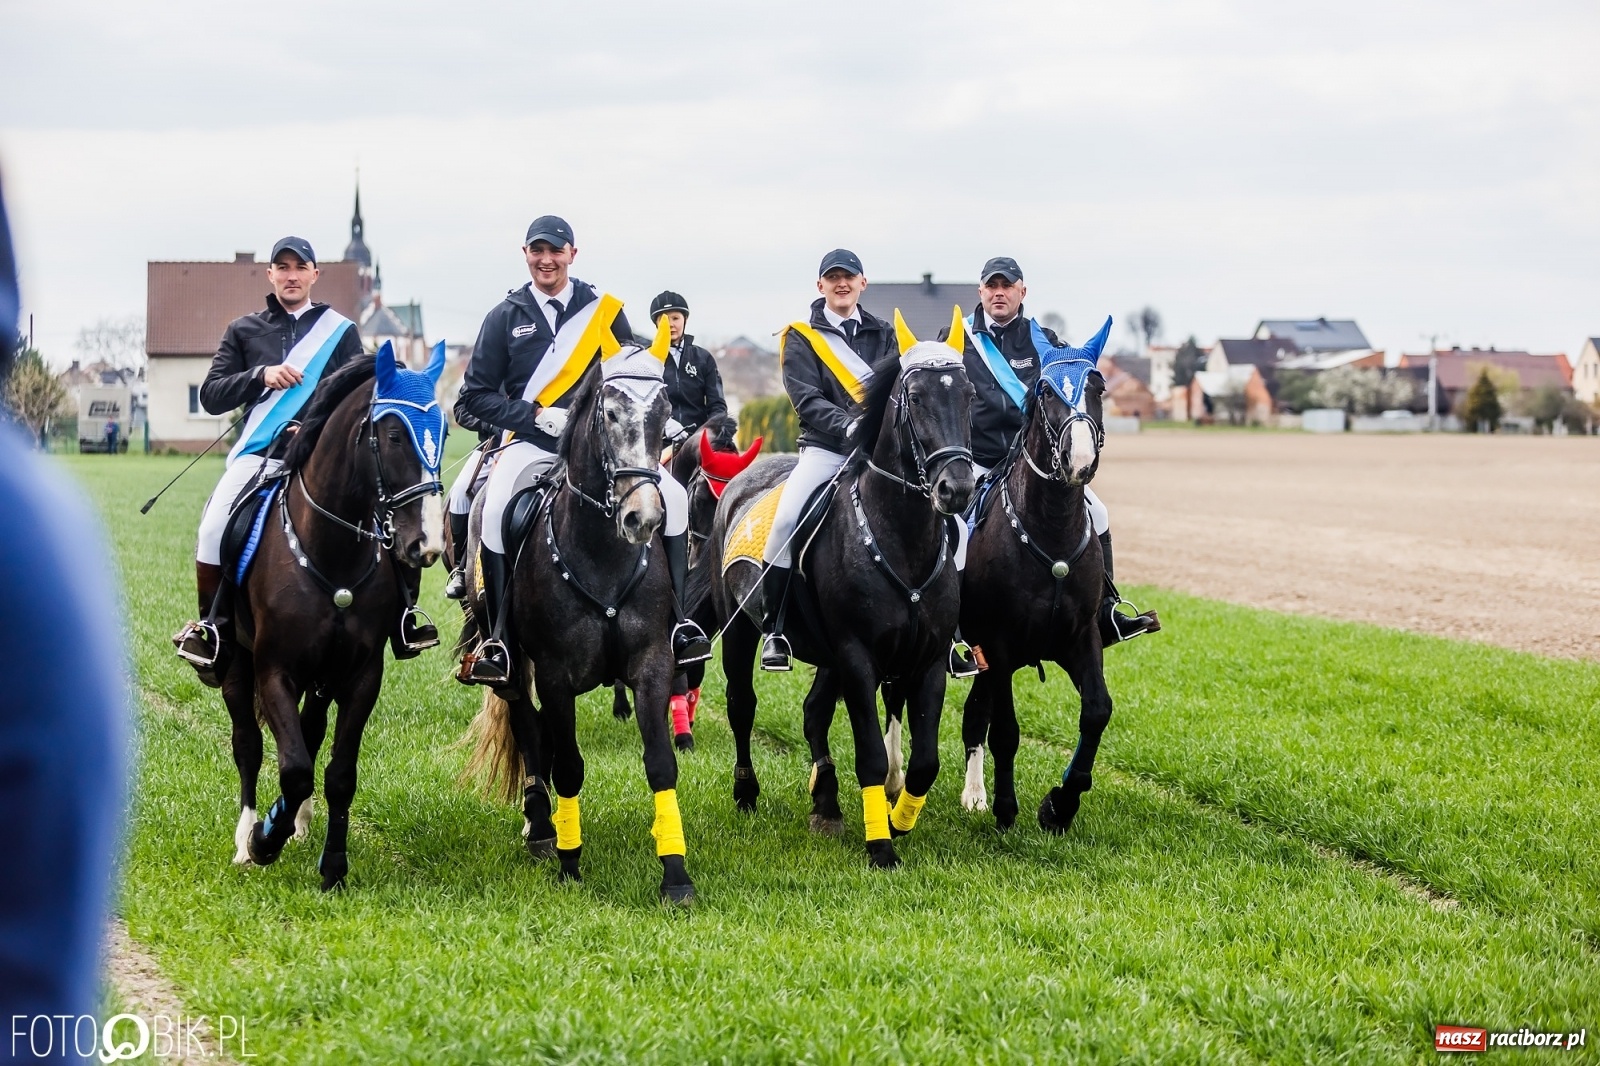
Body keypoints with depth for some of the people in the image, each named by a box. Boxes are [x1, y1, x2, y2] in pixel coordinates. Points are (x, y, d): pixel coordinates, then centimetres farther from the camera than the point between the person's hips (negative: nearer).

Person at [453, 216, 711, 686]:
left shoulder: (604, 311, 9)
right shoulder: (505, 316, 7)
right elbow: (476, 395, 6)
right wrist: (536, 417, -9)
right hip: (532, 444, -1)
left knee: (672, 496, -20)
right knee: (496, 511, -31)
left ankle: (675, 620, -10)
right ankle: (496, 638, -21)